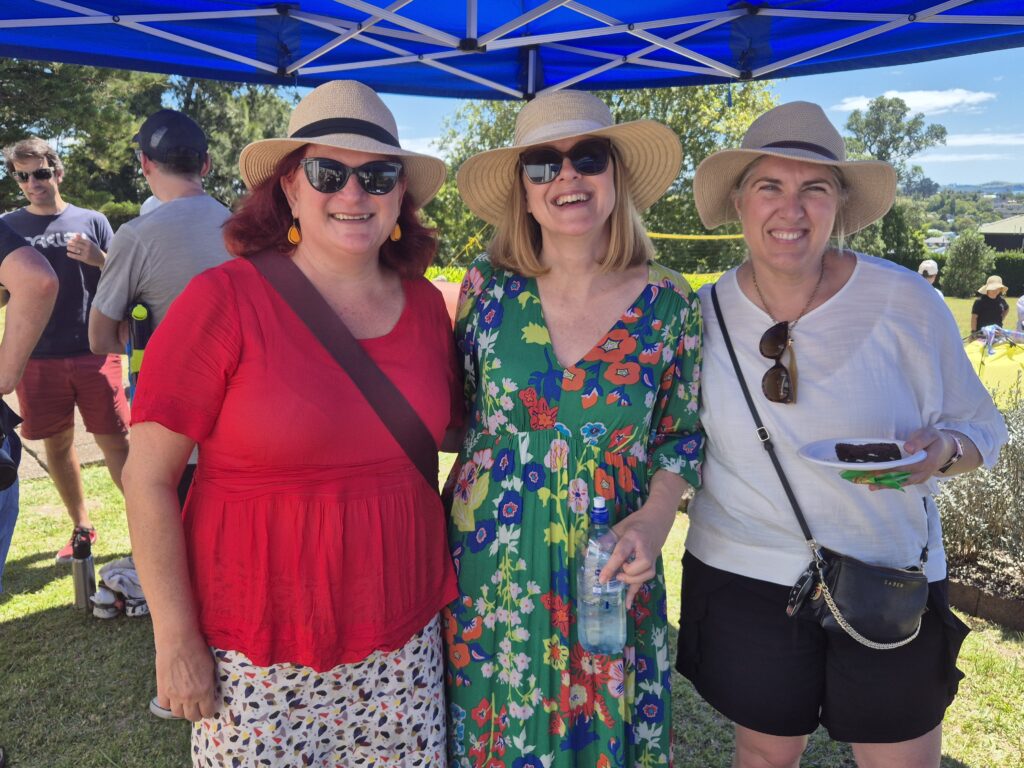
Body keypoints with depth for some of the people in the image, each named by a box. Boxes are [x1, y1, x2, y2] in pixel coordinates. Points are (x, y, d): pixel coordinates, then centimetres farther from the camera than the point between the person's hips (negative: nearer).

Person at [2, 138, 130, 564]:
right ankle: (81, 526, 26)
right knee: (57, 443, 11)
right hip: (37, 359, 2)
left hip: (94, 353, -2)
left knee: (114, 441, -1)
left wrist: (98, 259, -13)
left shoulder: (92, 221, 6)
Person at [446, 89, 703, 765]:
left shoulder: (670, 303, -6)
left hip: (610, 574, 0)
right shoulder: (489, 286, -6)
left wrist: (654, 517, -13)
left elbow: (680, 435, 2)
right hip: (488, 566, 1)